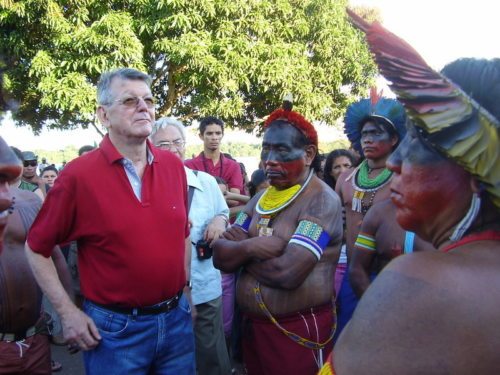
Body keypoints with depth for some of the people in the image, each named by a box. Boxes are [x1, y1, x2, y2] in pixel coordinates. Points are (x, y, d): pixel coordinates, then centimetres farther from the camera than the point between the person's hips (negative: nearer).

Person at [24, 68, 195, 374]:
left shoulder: (173, 165, 0)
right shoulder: (78, 175, -13)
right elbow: (37, 248, -3)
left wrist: (186, 289, 11)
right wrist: (68, 312, -6)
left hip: (177, 318, 4)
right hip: (116, 329, -4)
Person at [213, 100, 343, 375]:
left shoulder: (322, 200, -17)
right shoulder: (261, 197, 5)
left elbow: (287, 273, -28)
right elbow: (221, 258, 0)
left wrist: (240, 251, -12)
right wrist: (250, 247, -20)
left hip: (299, 331, -6)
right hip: (252, 325, 7)